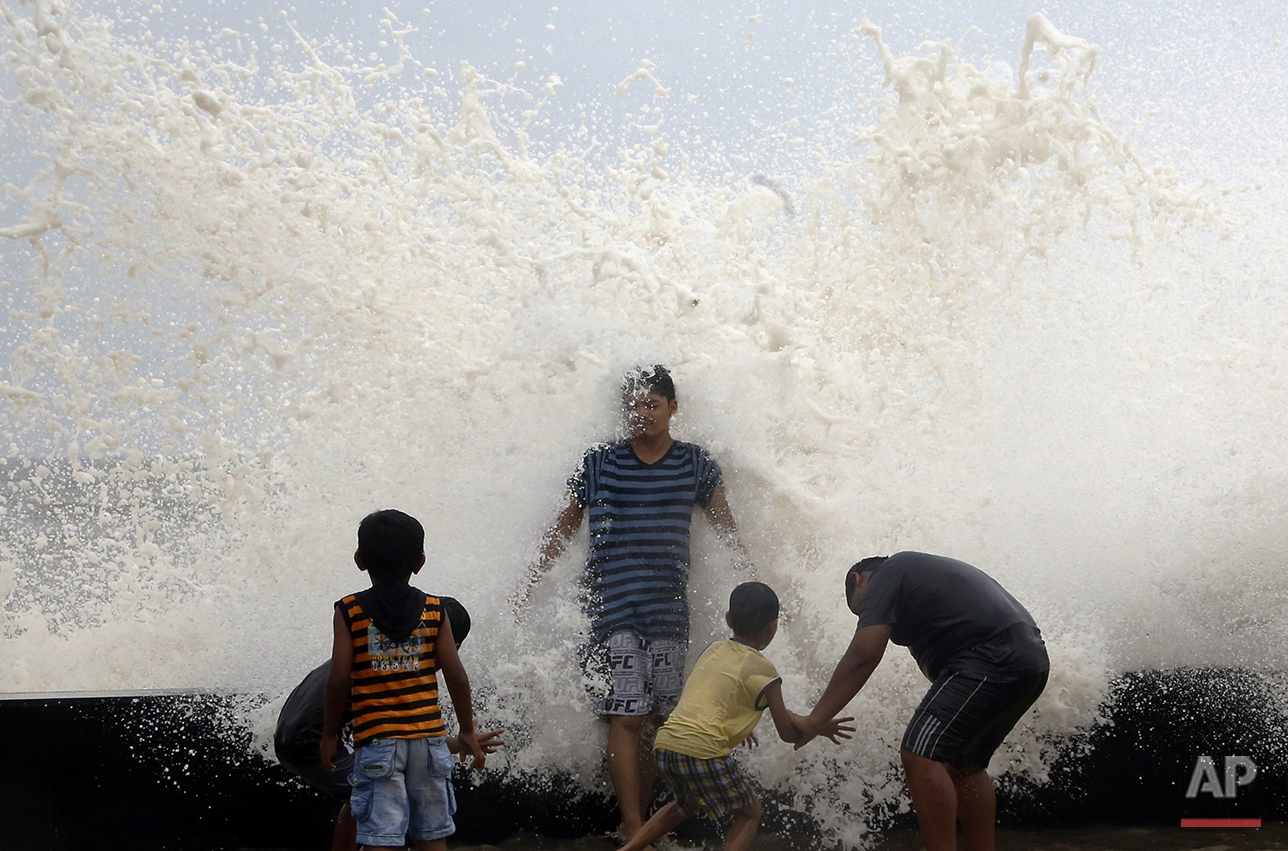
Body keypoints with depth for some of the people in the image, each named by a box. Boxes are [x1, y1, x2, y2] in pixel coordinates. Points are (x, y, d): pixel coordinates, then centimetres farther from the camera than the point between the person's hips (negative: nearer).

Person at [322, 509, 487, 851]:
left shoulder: (350, 612, -3)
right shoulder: (434, 611, 3)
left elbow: (339, 678, -7)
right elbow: (456, 676, 2)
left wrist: (329, 735, 5)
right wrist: (468, 731, 13)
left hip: (376, 741, -3)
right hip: (428, 737, 3)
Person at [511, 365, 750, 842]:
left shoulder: (695, 465, 7)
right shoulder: (600, 463, 5)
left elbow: (727, 529, 12)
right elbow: (565, 526, 12)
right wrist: (530, 583, 11)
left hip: (670, 610, 2)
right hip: (613, 609, -2)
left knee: (654, 723, 6)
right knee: (625, 718, -11)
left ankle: (638, 823, 18)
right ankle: (633, 832, -12)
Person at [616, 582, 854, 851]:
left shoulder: (713, 650, 17)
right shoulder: (762, 670, 0)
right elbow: (787, 732, 5)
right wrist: (820, 728, 22)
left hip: (665, 745, 7)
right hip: (704, 751, -7)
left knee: (688, 803, 34)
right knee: (749, 813, 13)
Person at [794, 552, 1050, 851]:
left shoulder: (885, 575, 4)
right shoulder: (923, 570, 31)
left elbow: (862, 656, -8)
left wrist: (814, 720, -8)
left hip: (993, 658, -10)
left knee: (920, 754, -14)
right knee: (962, 764, 19)